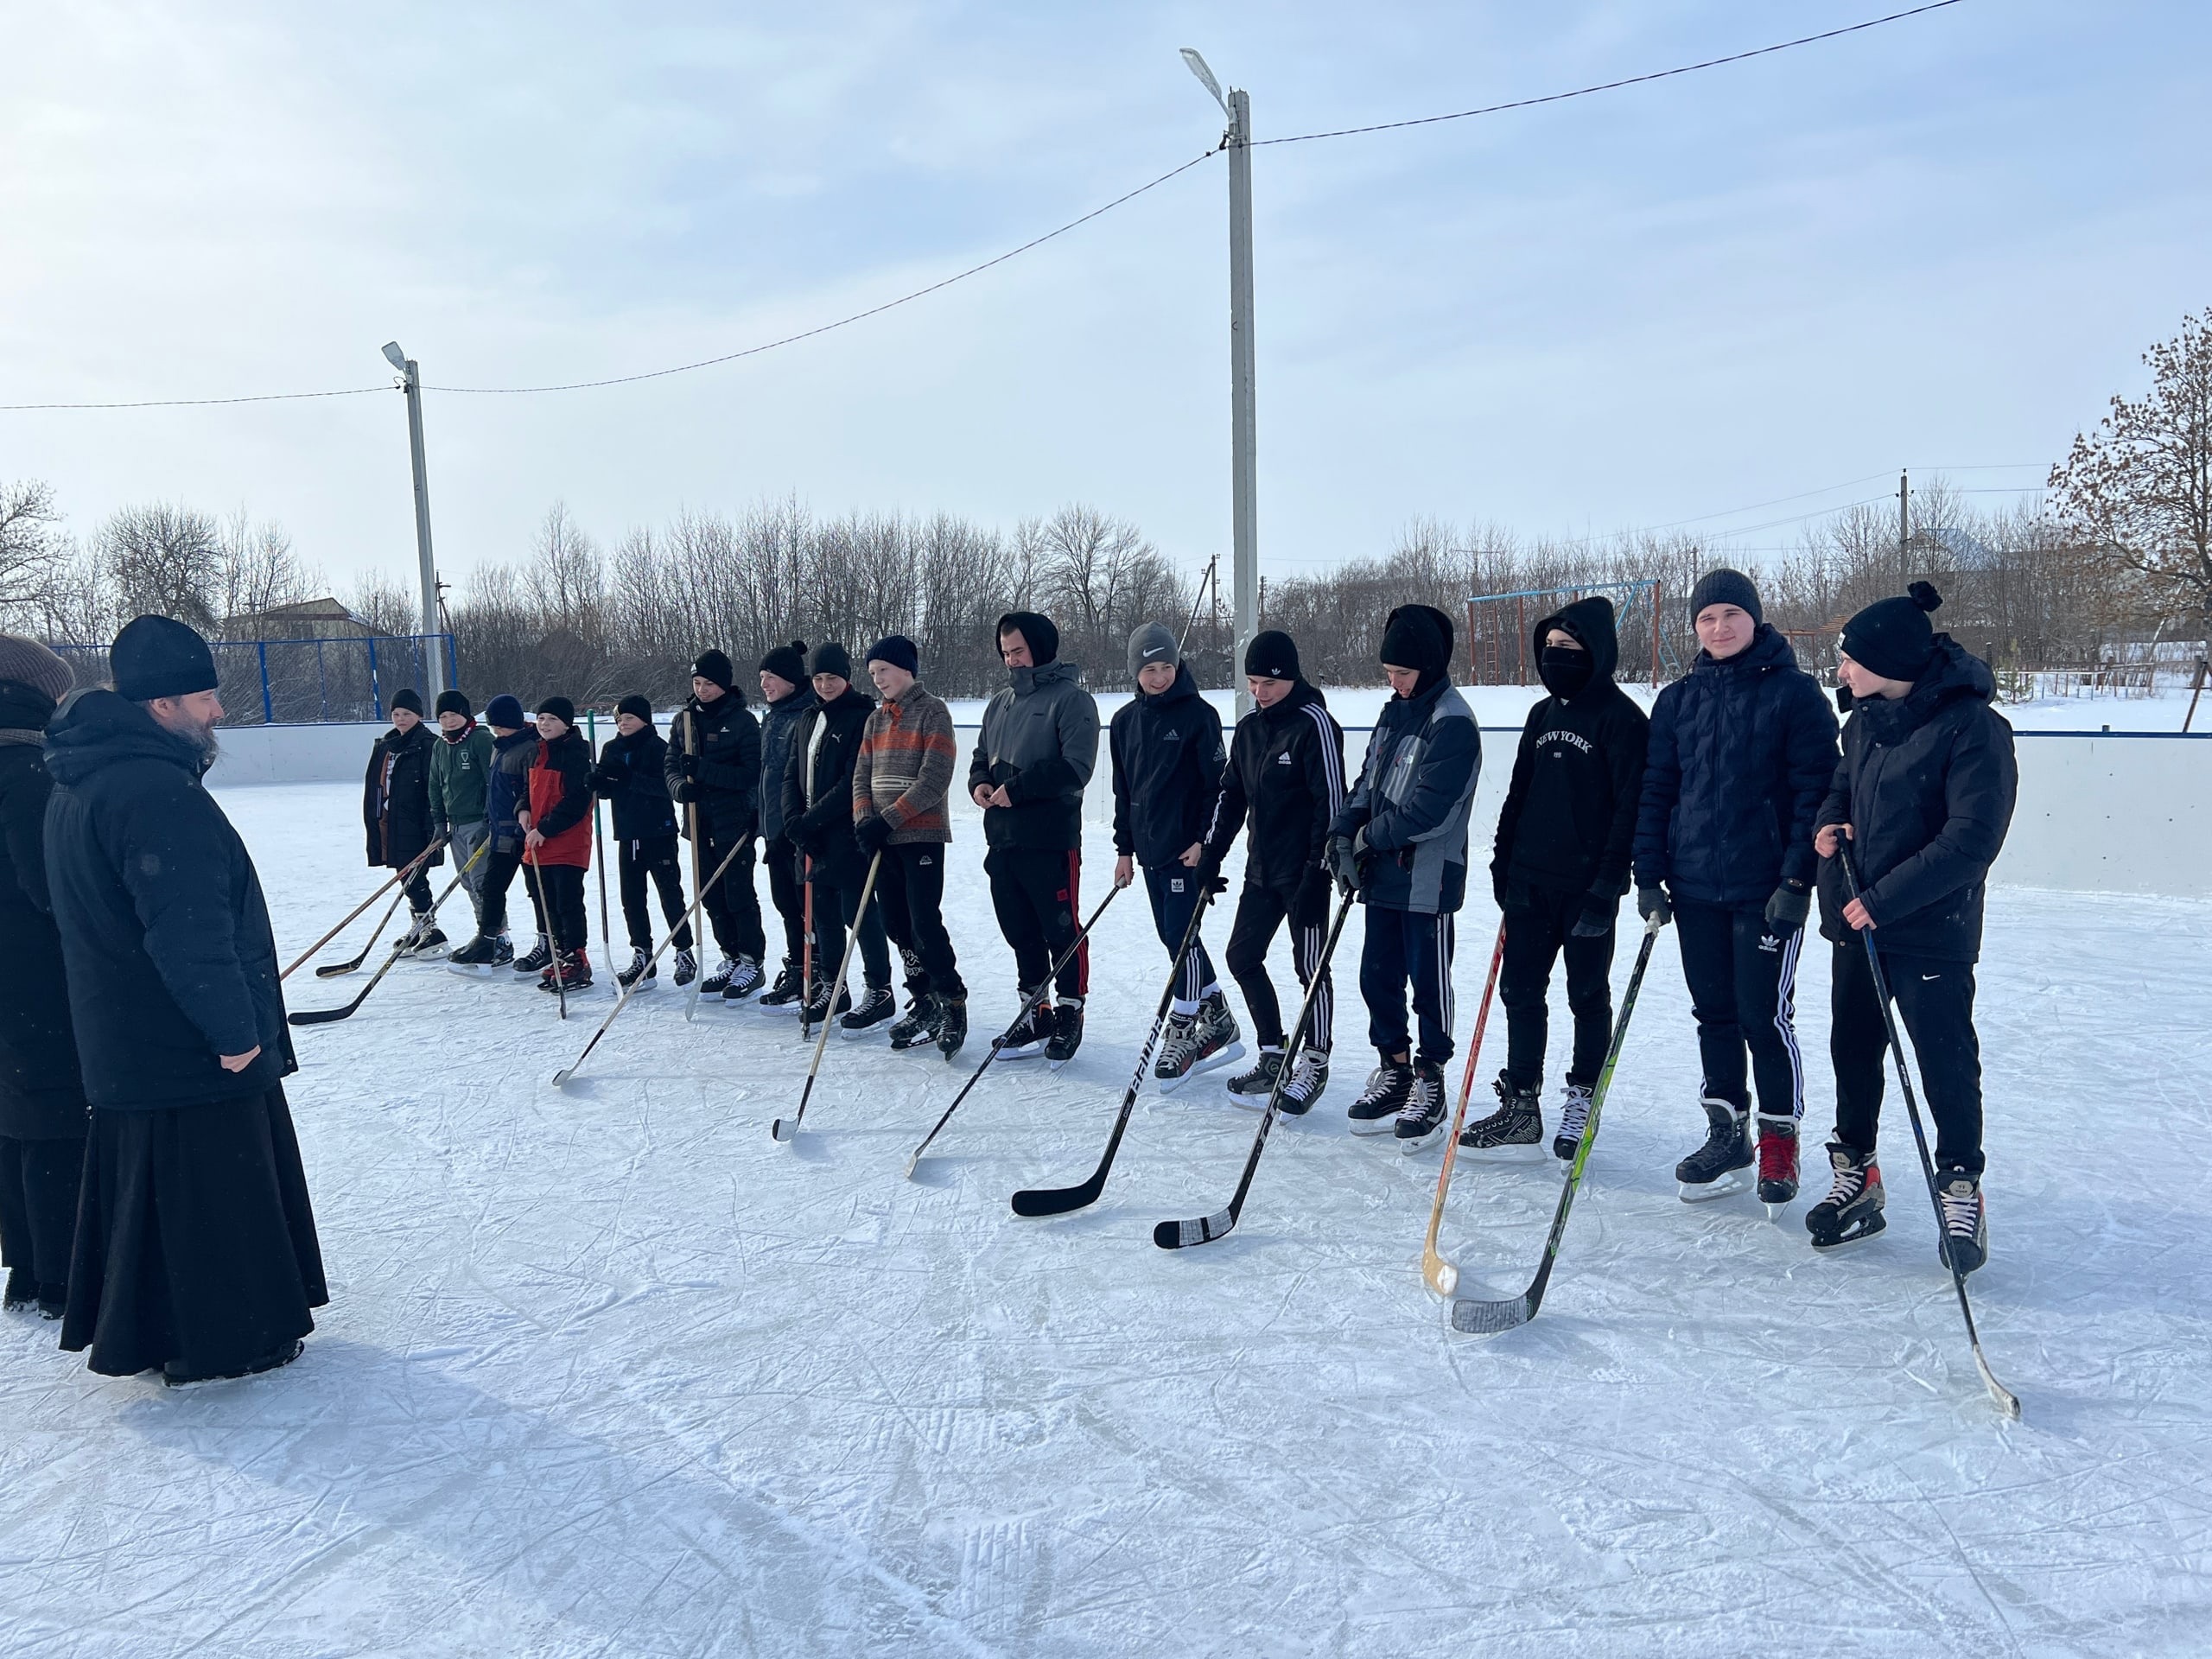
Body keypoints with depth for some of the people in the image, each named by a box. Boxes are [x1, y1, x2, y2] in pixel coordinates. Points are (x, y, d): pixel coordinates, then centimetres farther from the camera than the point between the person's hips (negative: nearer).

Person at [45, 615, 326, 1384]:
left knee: (144, 1189, 20)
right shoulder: (157, 790, -24)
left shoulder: (79, 784, 11)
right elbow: (189, 932, -28)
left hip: (123, 1045, 10)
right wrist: (235, 1030, -20)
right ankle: (224, 1338, 16)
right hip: (192, 1056, -10)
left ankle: (142, 1331, 33)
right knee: (215, 1193, 4)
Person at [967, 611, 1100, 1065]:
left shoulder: (1071, 699, -6)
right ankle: (1036, 1010, 24)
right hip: (1002, 839, 7)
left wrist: (1017, 788, -18)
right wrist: (979, 783, 3)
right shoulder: (999, 705, 18)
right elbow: (981, 757, 26)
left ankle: (1070, 1012, 14)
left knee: (1062, 930, 1)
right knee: (1020, 931, 13)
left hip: (1052, 839, -7)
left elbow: (1075, 767, -16)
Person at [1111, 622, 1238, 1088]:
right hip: (1149, 848, 7)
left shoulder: (1198, 715, -7)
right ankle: (1219, 1023, 24)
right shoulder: (1125, 721, 10)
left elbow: (1216, 784, -7)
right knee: (1176, 939, 11)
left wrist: (1203, 840, -13)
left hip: (1188, 847, -7)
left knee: (1181, 937, -7)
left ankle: (1181, 1035, 3)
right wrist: (1125, 847, 14)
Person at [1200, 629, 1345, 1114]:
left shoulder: (1315, 723, -13)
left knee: (1310, 967, 1)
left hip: (1303, 871, -8)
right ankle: (1272, 1057, 22)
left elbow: (1331, 800, -16)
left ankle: (1315, 1064, 16)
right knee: (1242, 956, 10)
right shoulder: (1248, 728, 10)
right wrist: (1211, 854, 14)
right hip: (1261, 869, 8)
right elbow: (1230, 794, 18)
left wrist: (1319, 868, -19)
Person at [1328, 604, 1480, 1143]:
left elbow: (1429, 809, -22)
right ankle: (1393, 1068, 28)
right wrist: (1345, 834, -1)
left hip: (1428, 878, -8)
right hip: (1382, 874, 8)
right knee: (1377, 976, 13)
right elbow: (1368, 780, 15)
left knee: (1429, 980, 4)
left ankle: (1430, 1081, 17)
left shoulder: (1452, 722, -15)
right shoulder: (1394, 712, 12)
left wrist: (1371, 837, -11)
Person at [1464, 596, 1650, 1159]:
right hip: (1531, 881, 7)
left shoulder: (1622, 718, -9)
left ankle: (1580, 1103, 20)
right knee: (1519, 990, 8)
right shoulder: (1543, 715, 13)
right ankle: (1519, 1106, 17)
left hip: (1585, 886, -7)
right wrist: (1503, 859, 13)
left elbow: (1631, 807, -14)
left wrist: (1608, 882, -18)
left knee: (1588, 996, 7)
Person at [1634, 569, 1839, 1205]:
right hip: (1695, 885, 5)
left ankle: (1779, 1139, 18)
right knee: (1714, 1014, 12)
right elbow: (1655, 790, 9)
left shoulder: (1795, 693, -5)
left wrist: (1798, 880, -13)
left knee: (1765, 1016, 0)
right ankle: (1726, 1133, 24)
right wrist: (1649, 875, 4)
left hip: (1766, 888, -4)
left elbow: (1815, 792, -8)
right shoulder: (1678, 700, 8)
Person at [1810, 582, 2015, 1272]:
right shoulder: (1865, 721, 6)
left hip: (1931, 931, -7)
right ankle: (1856, 1177, 29)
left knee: (1947, 1064, 4)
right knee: (1852, 1052, 14)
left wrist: (1885, 898, -23)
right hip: (1857, 926, 7)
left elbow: (1970, 839, -21)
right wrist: (1829, 820, -2)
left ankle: (1961, 1189, 22)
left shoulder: (1973, 727, -16)